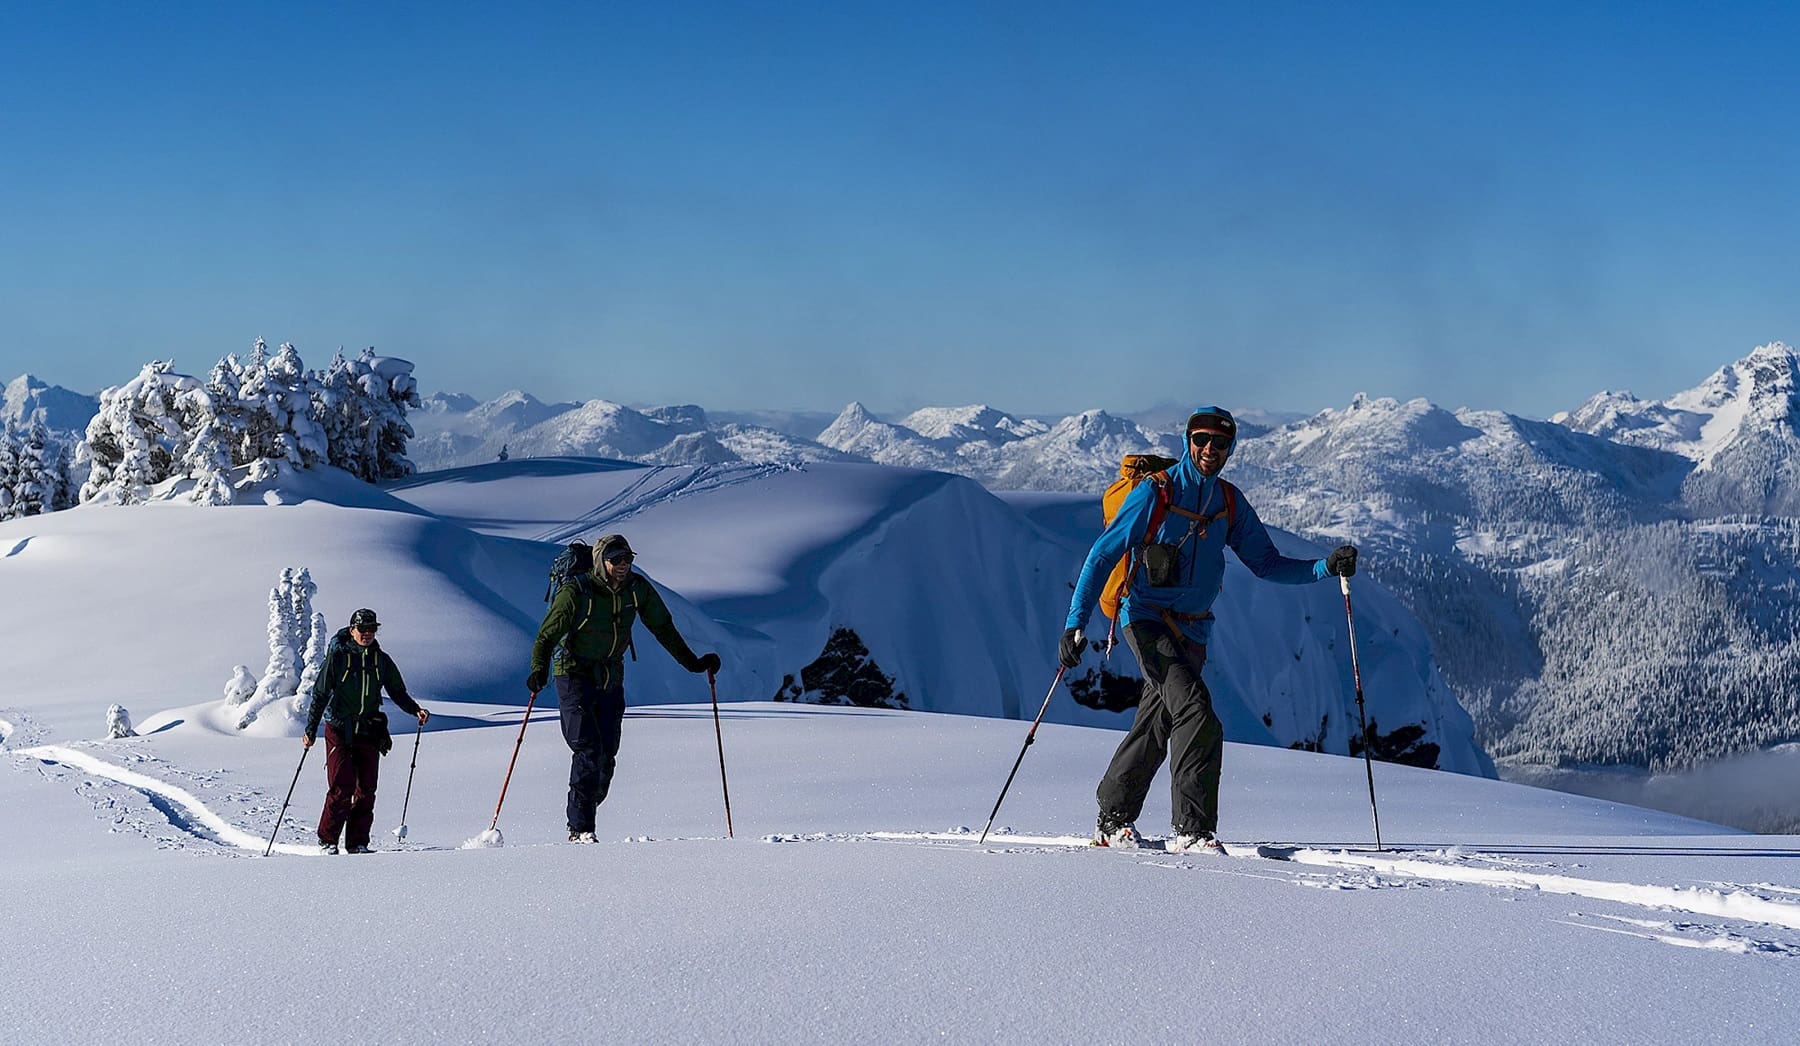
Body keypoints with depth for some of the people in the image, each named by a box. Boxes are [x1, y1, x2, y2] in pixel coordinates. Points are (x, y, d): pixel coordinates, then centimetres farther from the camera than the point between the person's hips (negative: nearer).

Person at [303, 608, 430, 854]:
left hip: (368, 732, 4)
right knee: (342, 788, -11)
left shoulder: (381, 660, 8)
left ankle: (357, 843, 8)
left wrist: (416, 710, -3)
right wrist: (311, 729, -5)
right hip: (339, 730, -4)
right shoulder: (338, 656, -2)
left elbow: (398, 693, 16)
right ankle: (327, 841, 1)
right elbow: (320, 693, -1)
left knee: (366, 790, 0)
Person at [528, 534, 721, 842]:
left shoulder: (638, 589, -3)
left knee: (606, 757, 4)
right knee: (588, 750, -17)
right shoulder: (576, 593, -16)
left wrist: (692, 663, 8)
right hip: (575, 675, -5)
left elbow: (663, 628, 10)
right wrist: (539, 671, -30)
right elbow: (547, 637, -13)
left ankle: (581, 820, 17)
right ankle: (580, 829, -15)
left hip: (611, 680, 5)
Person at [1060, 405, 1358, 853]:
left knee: (1155, 730, 9)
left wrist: (1325, 567, -6)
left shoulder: (1229, 503, 8)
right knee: (1196, 711, -22)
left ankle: (1114, 822, 24)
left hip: (1191, 631, 6)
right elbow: (1103, 555, -8)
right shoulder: (1156, 493, -7)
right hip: (1147, 620, -6)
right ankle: (1193, 829, -20)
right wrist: (1075, 623, -14)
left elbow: (1267, 563, 11)